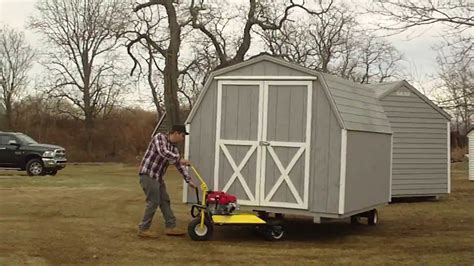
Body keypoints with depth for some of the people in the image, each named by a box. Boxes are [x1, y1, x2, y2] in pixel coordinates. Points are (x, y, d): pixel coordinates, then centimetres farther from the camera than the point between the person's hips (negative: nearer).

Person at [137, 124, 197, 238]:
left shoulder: (173, 148, 12)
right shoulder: (160, 137, -12)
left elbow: (179, 165, 15)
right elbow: (163, 152, -30)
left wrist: (189, 180, 11)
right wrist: (179, 159, -28)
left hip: (158, 177, 9)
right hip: (148, 175, -9)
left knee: (165, 201, 11)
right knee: (153, 202, -7)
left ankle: (170, 227, 18)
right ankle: (143, 229, 2)